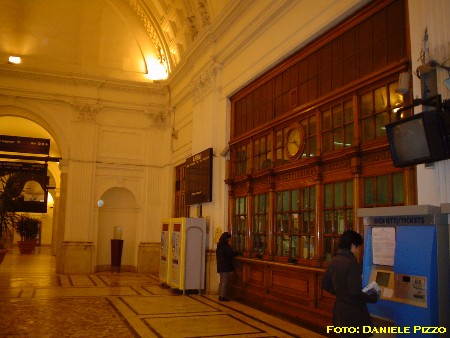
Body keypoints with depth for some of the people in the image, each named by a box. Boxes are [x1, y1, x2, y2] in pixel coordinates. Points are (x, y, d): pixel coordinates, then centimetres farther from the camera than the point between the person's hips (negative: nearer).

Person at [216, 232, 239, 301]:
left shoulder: (219, 245, 12)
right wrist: (237, 253, 0)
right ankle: (223, 296, -4)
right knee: (225, 281, -4)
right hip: (226, 266, -9)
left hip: (220, 266, 9)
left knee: (222, 281, 15)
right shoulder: (225, 245, -15)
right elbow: (231, 253, -18)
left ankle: (220, 296, 18)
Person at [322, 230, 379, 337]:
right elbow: (355, 293, -25)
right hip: (353, 312, -8)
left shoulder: (333, 261, 2)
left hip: (339, 310, 8)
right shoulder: (351, 263, -23)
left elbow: (325, 285, 11)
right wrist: (373, 298, -9)